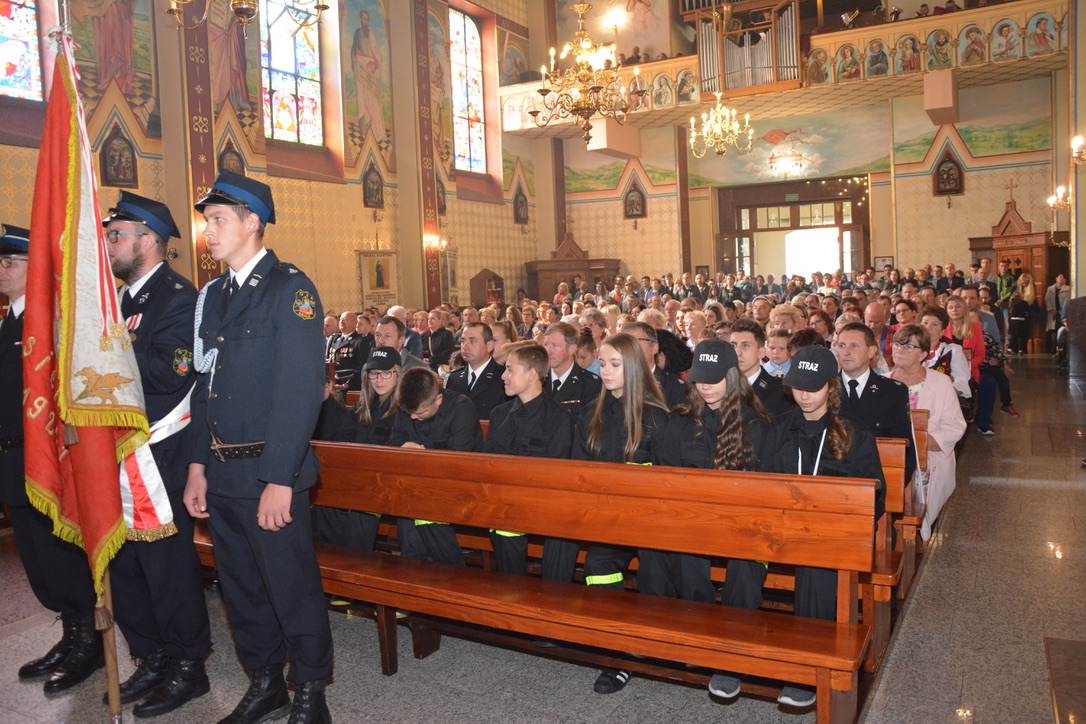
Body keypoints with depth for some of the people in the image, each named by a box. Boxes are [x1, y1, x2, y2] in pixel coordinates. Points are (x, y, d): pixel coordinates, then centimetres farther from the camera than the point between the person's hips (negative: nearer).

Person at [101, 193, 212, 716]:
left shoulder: (178, 297, -12)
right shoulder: (122, 298, 16)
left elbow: (170, 374, -23)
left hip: (160, 458, -9)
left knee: (167, 563, 0)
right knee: (122, 562, 16)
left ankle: (187, 667, 17)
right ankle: (152, 659, 32)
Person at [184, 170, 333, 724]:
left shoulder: (290, 288, -10)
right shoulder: (212, 295, 14)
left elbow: (303, 387, -17)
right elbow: (204, 384, 15)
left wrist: (280, 480, -20)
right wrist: (198, 465, 8)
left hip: (270, 474, -7)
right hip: (221, 474, 7)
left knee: (292, 589, 4)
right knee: (240, 588, 17)